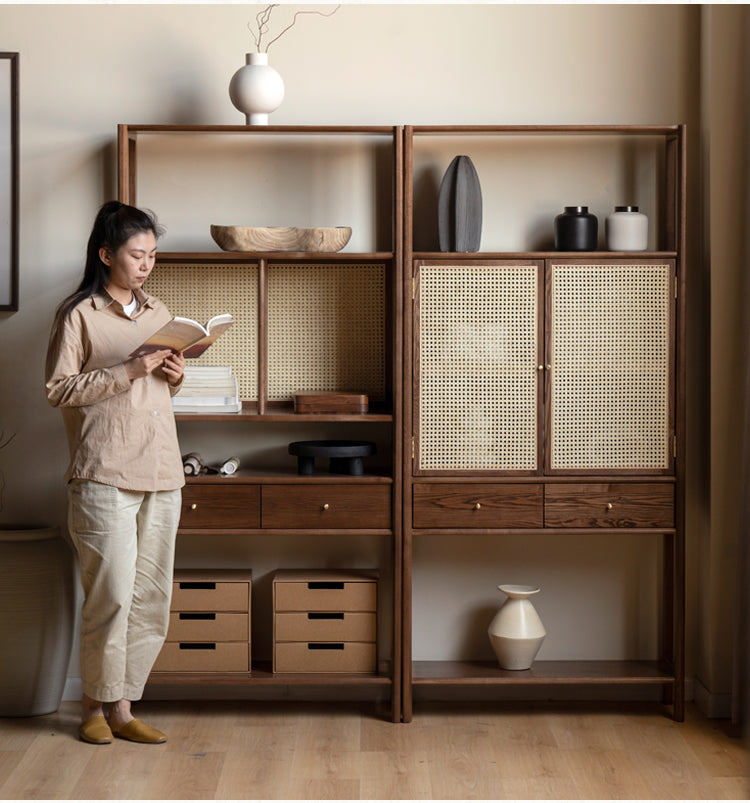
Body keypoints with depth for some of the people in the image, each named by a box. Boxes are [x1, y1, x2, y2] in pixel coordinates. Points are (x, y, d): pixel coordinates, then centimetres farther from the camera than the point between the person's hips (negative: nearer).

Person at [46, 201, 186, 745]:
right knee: (112, 593, -7)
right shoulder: (78, 315, -1)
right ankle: (95, 705, 10)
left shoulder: (159, 313, 17)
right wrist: (127, 372, -15)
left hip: (162, 473, 6)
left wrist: (174, 378, 4)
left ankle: (124, 706, 13)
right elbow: (59, 389, -7)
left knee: (152, 596, 4)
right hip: (105, 475, -6)